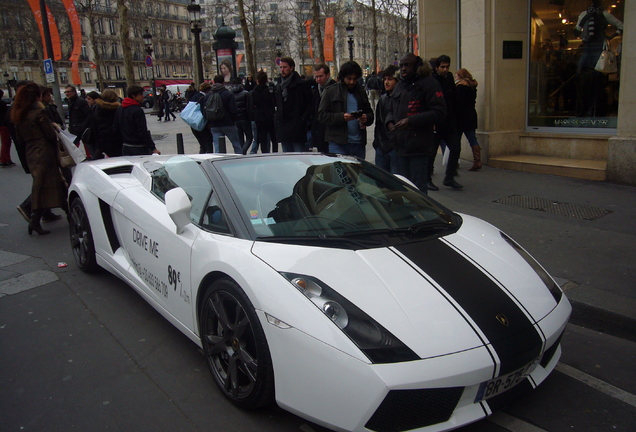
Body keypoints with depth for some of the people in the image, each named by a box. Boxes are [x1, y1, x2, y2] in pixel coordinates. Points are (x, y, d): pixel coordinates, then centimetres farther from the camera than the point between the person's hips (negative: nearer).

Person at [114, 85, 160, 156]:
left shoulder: (119, 109, 9)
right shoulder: (138, 111, -15)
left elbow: (115, 128, 12)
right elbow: (143, 132, -19)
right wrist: (153, 148, -16)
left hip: (125, 147, 8)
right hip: (139, 149, -8)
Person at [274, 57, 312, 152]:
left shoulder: (302, 85, -2)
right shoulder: (279, 86, 17)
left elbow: (310, 105, -4)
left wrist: (302, 120, -13)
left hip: (297, 129, -6)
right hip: (283, 129, 6)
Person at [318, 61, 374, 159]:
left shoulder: (361, 92, 16)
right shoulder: (331, 92, 3)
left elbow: (370, 113, 21)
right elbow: (321, 115, -4)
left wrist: (366, 118, -5)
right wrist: (342, 117, -20)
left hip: (359, 144, 4)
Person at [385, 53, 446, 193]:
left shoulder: (428, 83, -6)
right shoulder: (399, 85, 18)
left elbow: (439, 112, -14)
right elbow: (391, 110, 28)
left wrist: (411, 121, -20)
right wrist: (389, 122, 4)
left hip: (419, 146, -8)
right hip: (401, 145, 8)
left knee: (418, 188, -4)